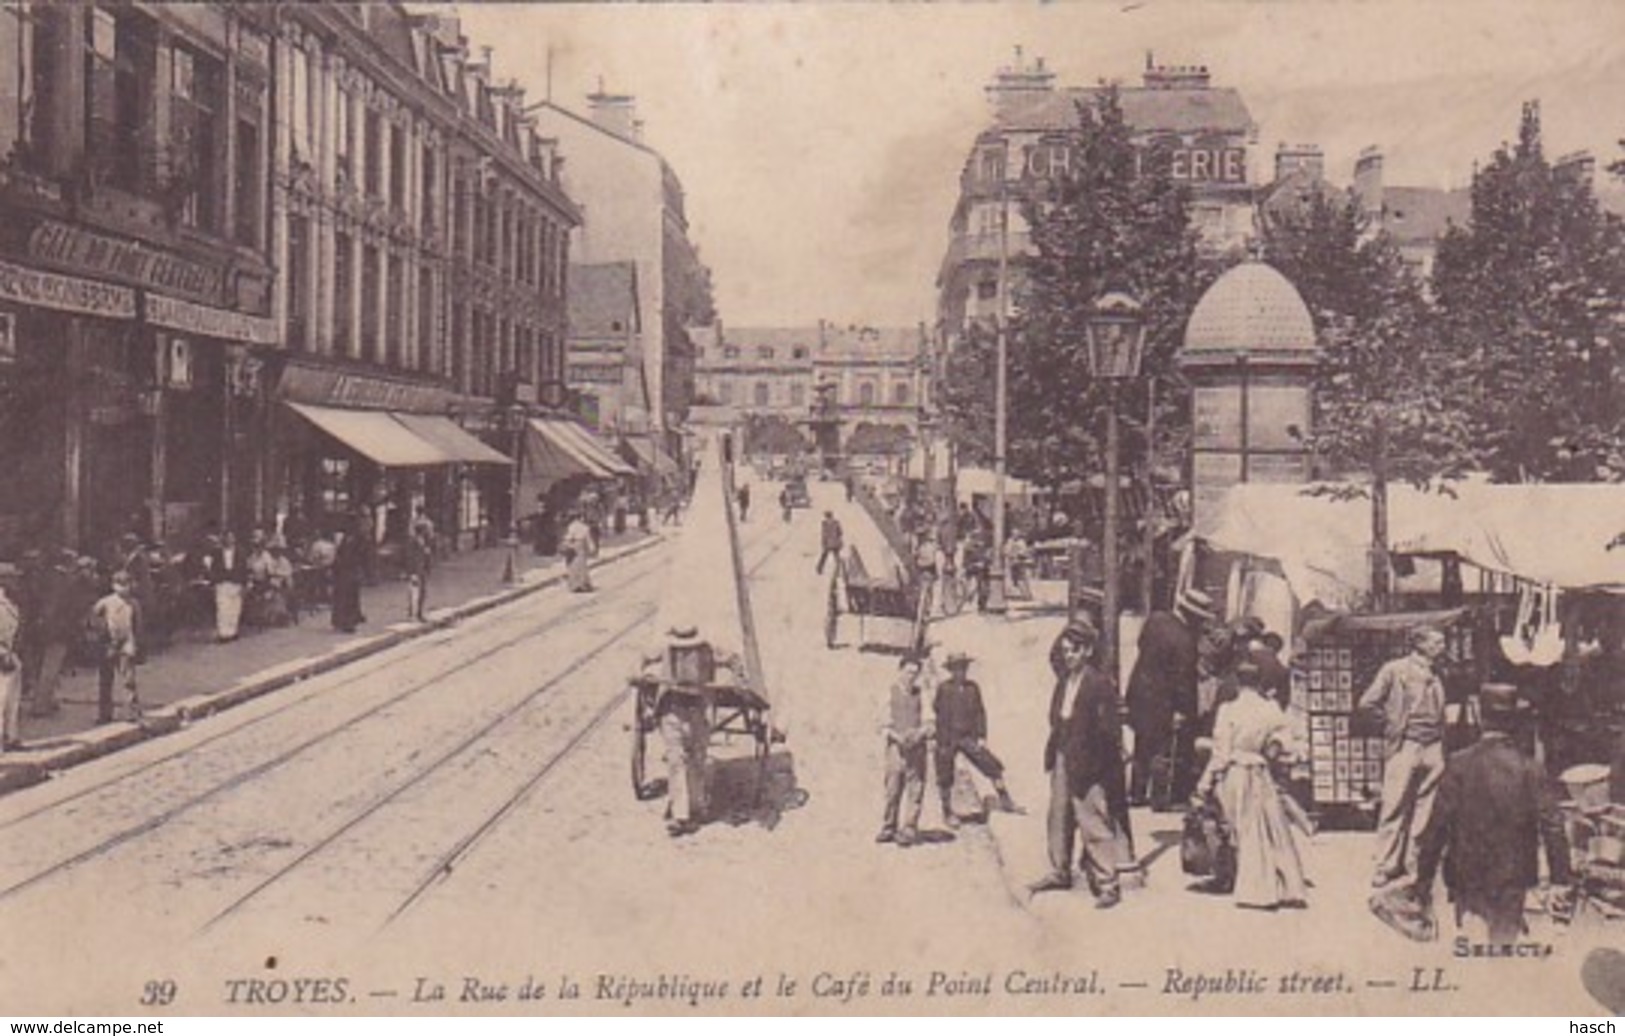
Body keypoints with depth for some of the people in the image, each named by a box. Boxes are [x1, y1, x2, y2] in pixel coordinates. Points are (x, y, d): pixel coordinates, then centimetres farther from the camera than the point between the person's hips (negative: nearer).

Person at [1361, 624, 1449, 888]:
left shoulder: (1437, 678, 13)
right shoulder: (1395, 670, -3)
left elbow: (1441, 716, 18)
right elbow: (1367, 703, -4)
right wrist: (1390, 724, 1)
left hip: (1433, 749, 5)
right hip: (1405, 747, -5)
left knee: (1425, 811, 6)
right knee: (1394, 807, -4)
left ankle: (1415, 865, 14)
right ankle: (1386, 866, 3)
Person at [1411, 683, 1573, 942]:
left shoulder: (1459, 765, -10)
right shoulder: (1529, 768, -7)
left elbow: (1438, 824, -10)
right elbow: (1552, 825, -8)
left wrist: (1424, 879, -4)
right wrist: (1562, 879, 0)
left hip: (1467, 874, -2)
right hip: (1514, 876, 2)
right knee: (1505, 939, 16)